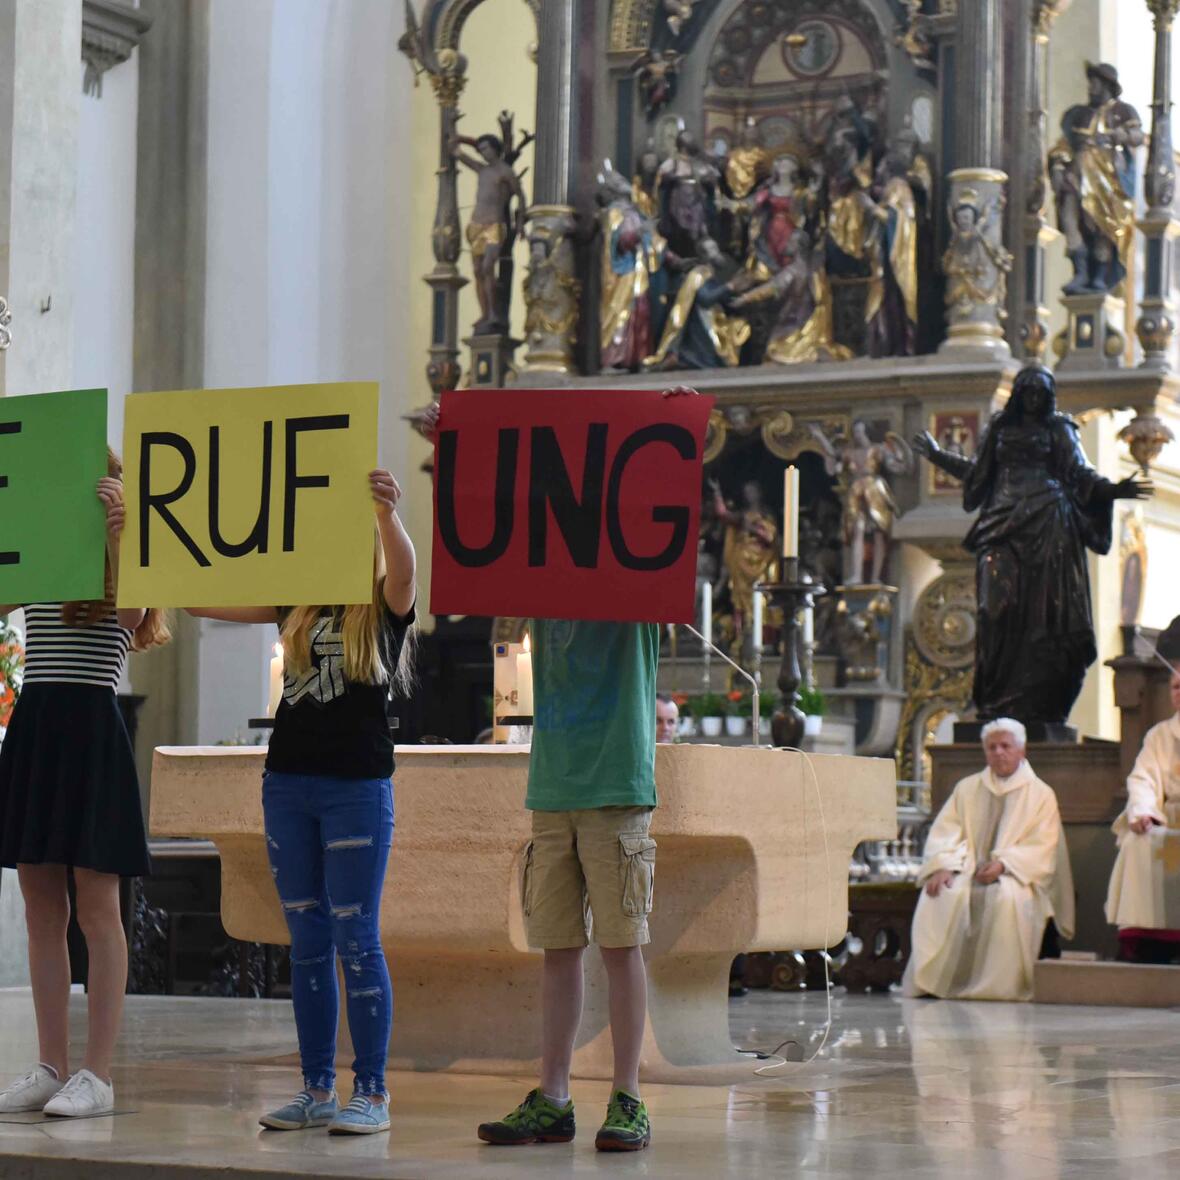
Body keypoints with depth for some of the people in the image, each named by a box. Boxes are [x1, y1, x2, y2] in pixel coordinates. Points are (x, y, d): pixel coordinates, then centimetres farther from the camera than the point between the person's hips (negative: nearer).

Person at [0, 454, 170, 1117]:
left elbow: (130, 611, -18)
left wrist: (114, 530, -19)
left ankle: (98, 1075, -2)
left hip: (90, 732, -6)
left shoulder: (122, 565, 1)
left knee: (97, 909, -4)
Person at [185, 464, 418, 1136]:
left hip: (357, 787, -5)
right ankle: (317, 1089, 13)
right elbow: (201, 601, 10)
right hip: (288, 783, 5)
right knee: (307, 941, 8)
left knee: (356, 938, -5)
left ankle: (373, 1092, 1)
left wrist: (390, 514, -45)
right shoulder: (299, 607, 11)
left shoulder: (386, 606, -2)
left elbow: (404, 565, -25)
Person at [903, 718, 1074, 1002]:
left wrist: (1004, 864, -19)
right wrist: (943, 866, -14)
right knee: (941, 896, -31)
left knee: (1006, 898, -38)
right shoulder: (967, 788, 18)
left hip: (1014, 877, -2)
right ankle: (933, 981, -29)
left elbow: (1043, 850, -2)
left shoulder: (1041, 794, 9)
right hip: (966, 872, 3)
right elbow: (944, 832, 8)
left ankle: (997, 985, -31)